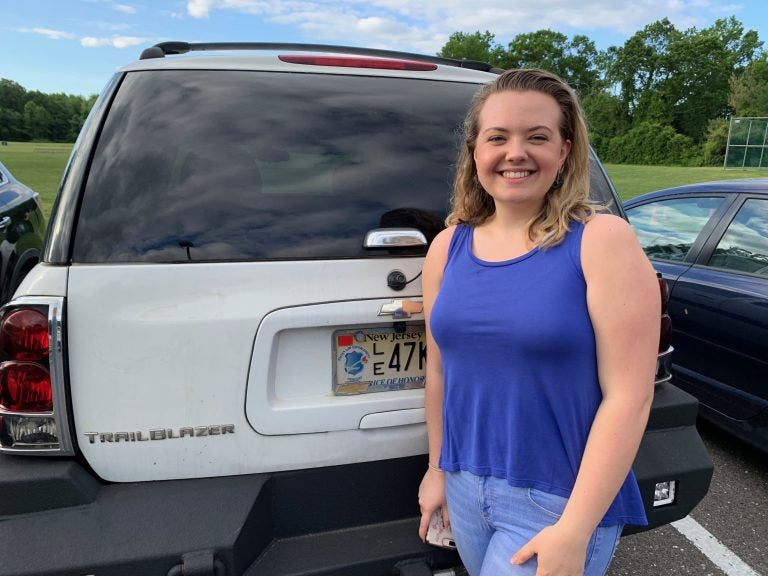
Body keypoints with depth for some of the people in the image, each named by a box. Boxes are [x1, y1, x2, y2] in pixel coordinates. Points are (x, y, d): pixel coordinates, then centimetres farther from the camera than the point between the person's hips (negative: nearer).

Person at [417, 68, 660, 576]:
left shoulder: (603, 241, -14)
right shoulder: (447, 247, -1)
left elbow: (629, 395, -16)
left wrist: (574, 532, -16)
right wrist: (437, 468, 12)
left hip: (560, 500, -4)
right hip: (465, 487, 4)